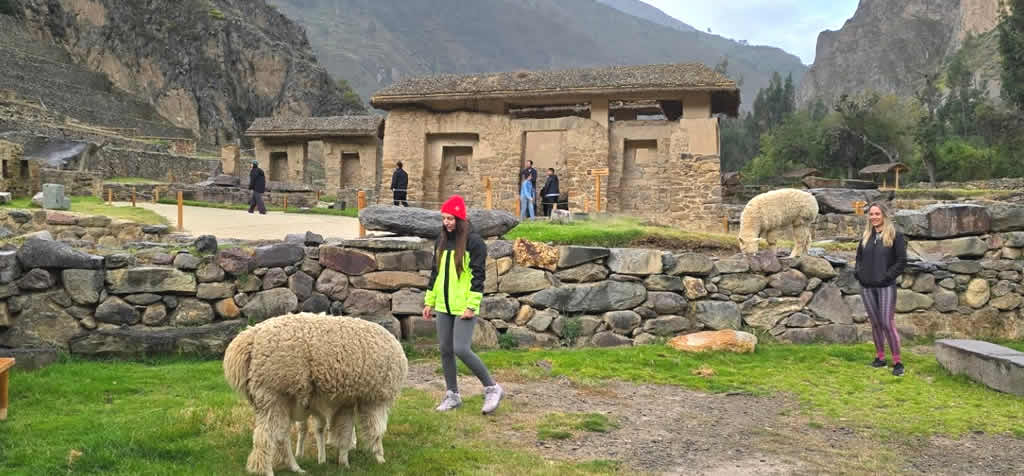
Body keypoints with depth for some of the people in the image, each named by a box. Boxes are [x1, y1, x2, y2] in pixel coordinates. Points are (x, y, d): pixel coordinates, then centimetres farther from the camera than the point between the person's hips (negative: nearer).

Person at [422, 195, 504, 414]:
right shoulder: (442, 241, 12)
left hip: (464, 308, -7)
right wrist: (429, 301, 16)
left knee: (461, 349, -14)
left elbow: (478, 275, -12)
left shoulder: (474, 242, -9)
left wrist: (471, 306, -17)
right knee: (445, 351, 9)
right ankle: (452, 395, 22)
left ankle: (492, 388, 3)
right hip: (444, 306, 7)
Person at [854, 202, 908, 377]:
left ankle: (897, 362, -2)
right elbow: (859, 257, 21)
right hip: (867, 287, 5)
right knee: (875, 323, 10)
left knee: (887, 323, -10)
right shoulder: (866, 236, 13)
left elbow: (902, 261, -5)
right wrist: (858, 272, 6)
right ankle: (880, 357, 20)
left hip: (886, 286, -5)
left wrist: (888, 276, -12)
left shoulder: (895, 236, -3)